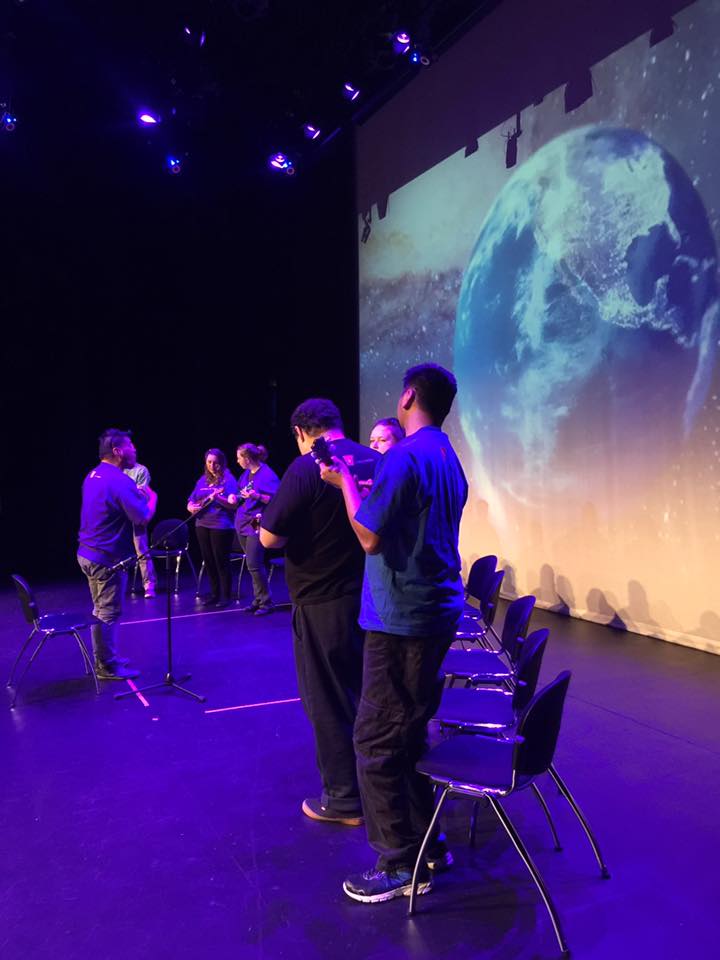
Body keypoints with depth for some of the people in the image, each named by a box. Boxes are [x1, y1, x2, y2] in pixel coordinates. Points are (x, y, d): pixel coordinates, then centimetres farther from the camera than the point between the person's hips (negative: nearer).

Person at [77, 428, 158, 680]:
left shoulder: (93, 476, 9)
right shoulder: (120, 481, -20)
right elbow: (144, 517, -22)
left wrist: (136, 494, 12)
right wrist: (151, 497, -3)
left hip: (87, 553, 10)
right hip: (107, 558, -9)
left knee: (101, 610, 19)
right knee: (108, 613, 1)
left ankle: (105, 659, 30)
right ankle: (107, 667, 11)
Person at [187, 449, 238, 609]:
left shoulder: (228, 479, -5)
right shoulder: (202, 480, 13)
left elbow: (233, 504, -14)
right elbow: (190, 502, 18)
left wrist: (218, 497, -30)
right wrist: (191, 507, -5)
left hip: (221, 525, -6)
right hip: (202, 525, 7)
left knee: (221, 562, -3)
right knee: (208, 562, 11)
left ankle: (225, 596, 6)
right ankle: (214, 594, 21)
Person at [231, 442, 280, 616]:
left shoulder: (267, 474, -11)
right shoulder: (245, 474, 14)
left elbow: (275, 500, -17)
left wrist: (257, 496, -28)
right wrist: (235, 499, 6)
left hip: (257, 525, -8)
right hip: (243, 523, 8)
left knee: (254, 565, -11)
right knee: (253, 564, 11)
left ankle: (265, 602, 0)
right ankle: (258, 600, 18)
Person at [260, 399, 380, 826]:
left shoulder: (306, 468, -17)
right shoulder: (377, 461, 3)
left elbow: (268, 538, -18)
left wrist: (297, 530, 3)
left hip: (324, 602, -7)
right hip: (371, 596, 7)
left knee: (329, 701, 7)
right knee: (366, 693, 21)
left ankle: (344, 799, 19)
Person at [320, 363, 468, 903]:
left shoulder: (405, 457, -18)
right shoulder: (449, 459, 12)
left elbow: (370, 536, -17)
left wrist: (346, 483, -5)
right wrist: (364, 487, 19)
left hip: (402, 620, -10)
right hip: (438, 612, 10)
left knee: (377, 740, 2)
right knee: (409, 732, 20)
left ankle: (402, 865, 14)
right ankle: (428, 842, 31)